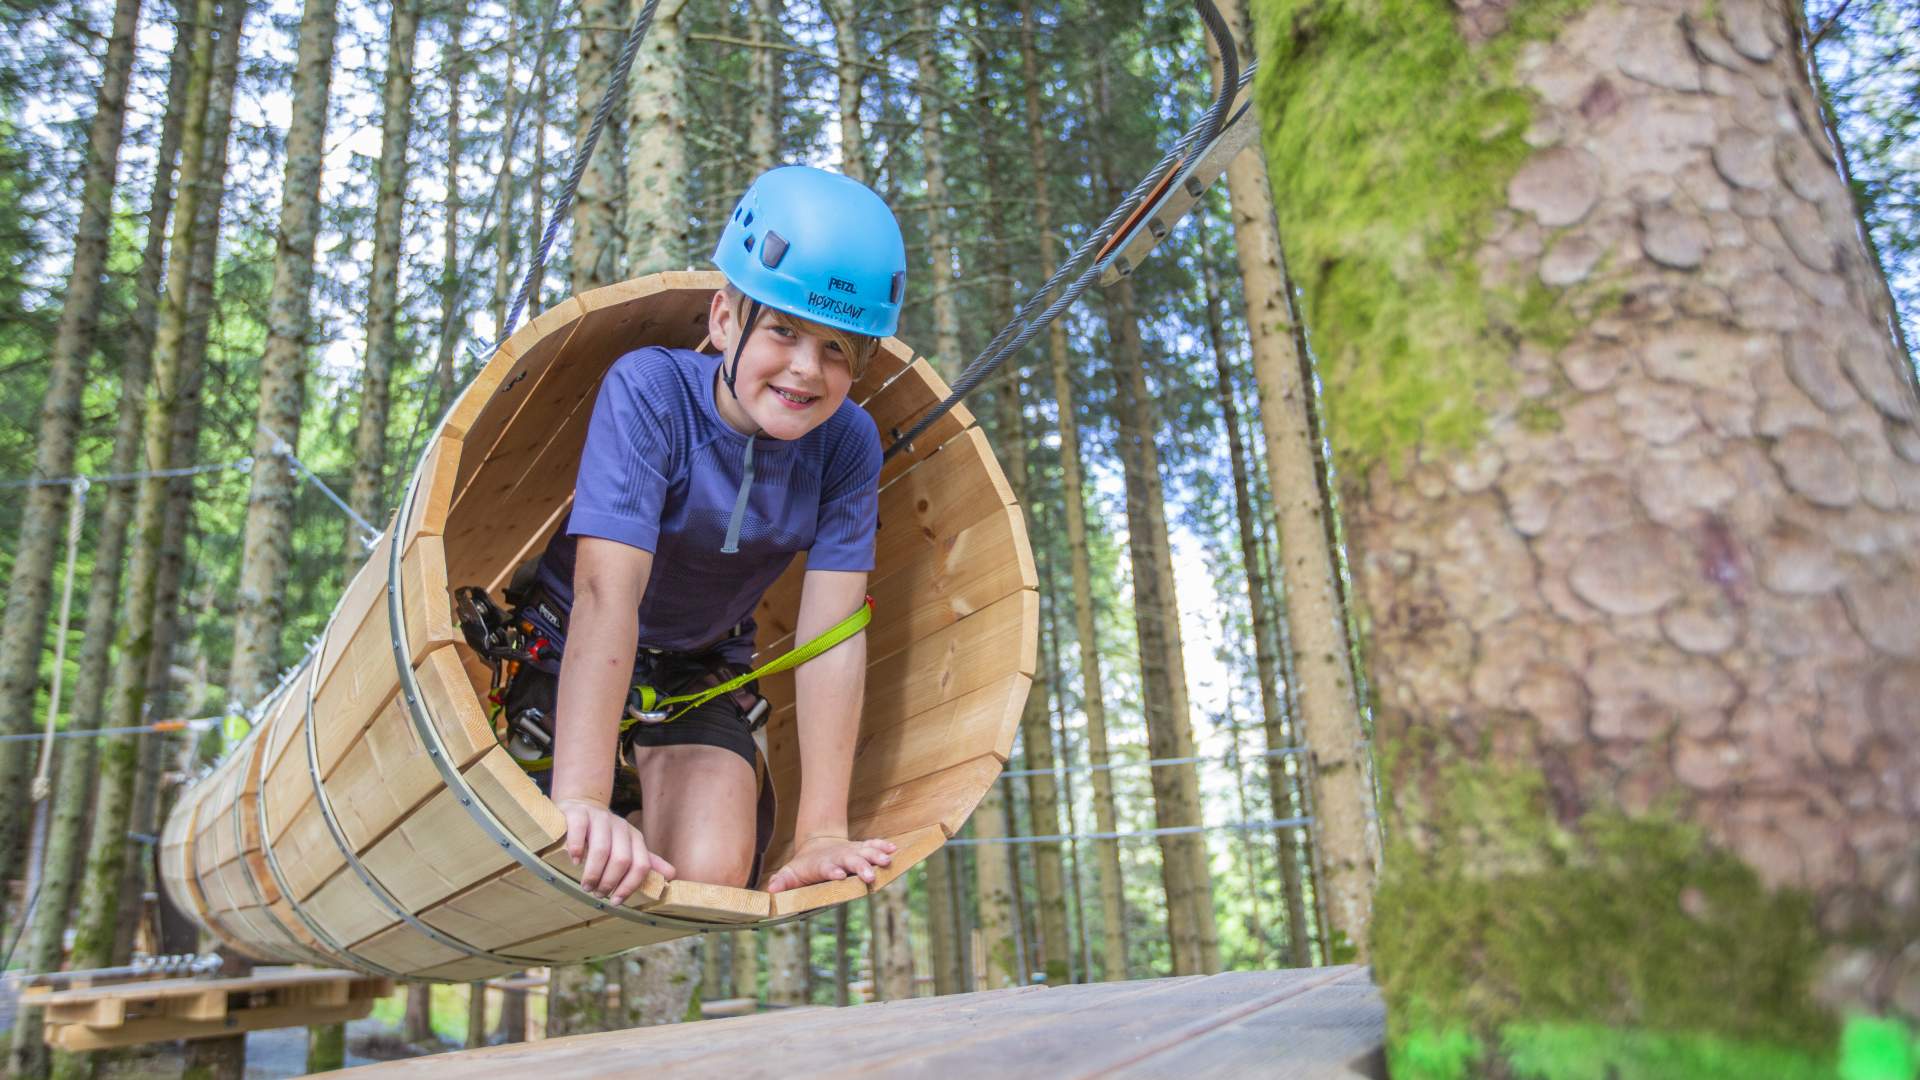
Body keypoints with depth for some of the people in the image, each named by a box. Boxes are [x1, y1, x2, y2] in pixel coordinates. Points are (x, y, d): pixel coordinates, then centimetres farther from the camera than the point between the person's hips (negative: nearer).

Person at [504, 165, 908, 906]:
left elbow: (831, 635, -20)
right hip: (568, 659, -2)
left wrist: (821, 833, -24)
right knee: (587, 867, -16)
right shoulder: (648, 390, -27)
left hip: (700, 676, 2)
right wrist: (581, 802, -44)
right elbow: (607, 595, -37)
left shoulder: (847, 445, -17)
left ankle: (652, 805, 16)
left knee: (713, 870, -17)